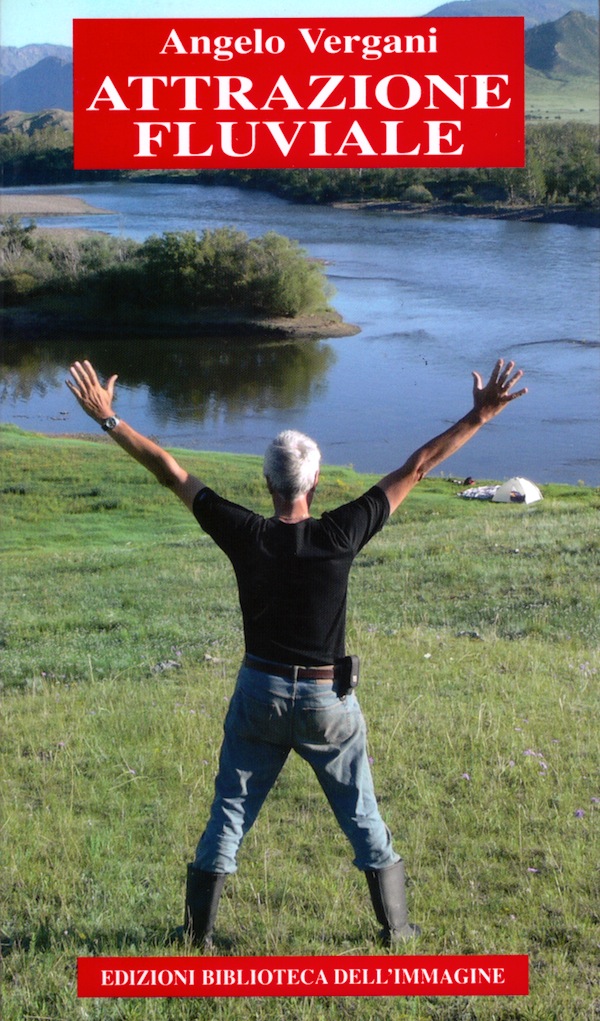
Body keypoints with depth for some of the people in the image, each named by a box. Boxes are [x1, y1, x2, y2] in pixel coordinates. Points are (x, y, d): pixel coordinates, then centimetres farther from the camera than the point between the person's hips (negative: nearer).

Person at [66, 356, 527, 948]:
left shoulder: (244, 536, -12)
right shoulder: (340, 535, -16)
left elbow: (170, 472, -7)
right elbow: (415, 468, -12)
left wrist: (107, 419, 0)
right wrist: (479, 416, -8)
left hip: (260, 694, 1)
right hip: (327, 701, -1)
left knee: (229, 812, 12)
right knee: (360, 812, 14)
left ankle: (199, 933, 18)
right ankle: (395, 927, 23)